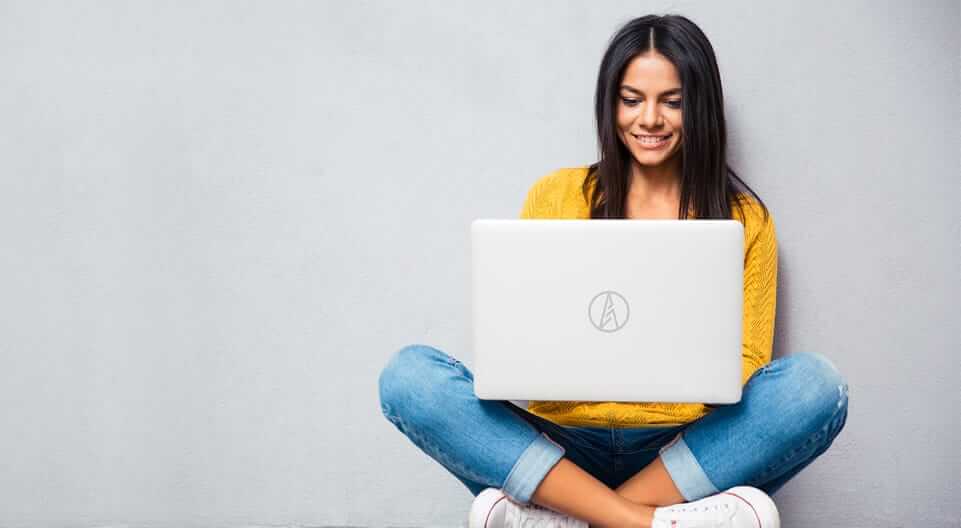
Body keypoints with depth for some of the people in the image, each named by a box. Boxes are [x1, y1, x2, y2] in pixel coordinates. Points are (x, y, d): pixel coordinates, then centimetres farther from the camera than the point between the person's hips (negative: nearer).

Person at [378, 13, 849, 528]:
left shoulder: (744, 219, 9)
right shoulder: (556, 195, 9)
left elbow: (746, 365, 6)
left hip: (684, 450, 0)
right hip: (559, 442, 0)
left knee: (816, 382, -27)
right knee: (408, 373, -23)